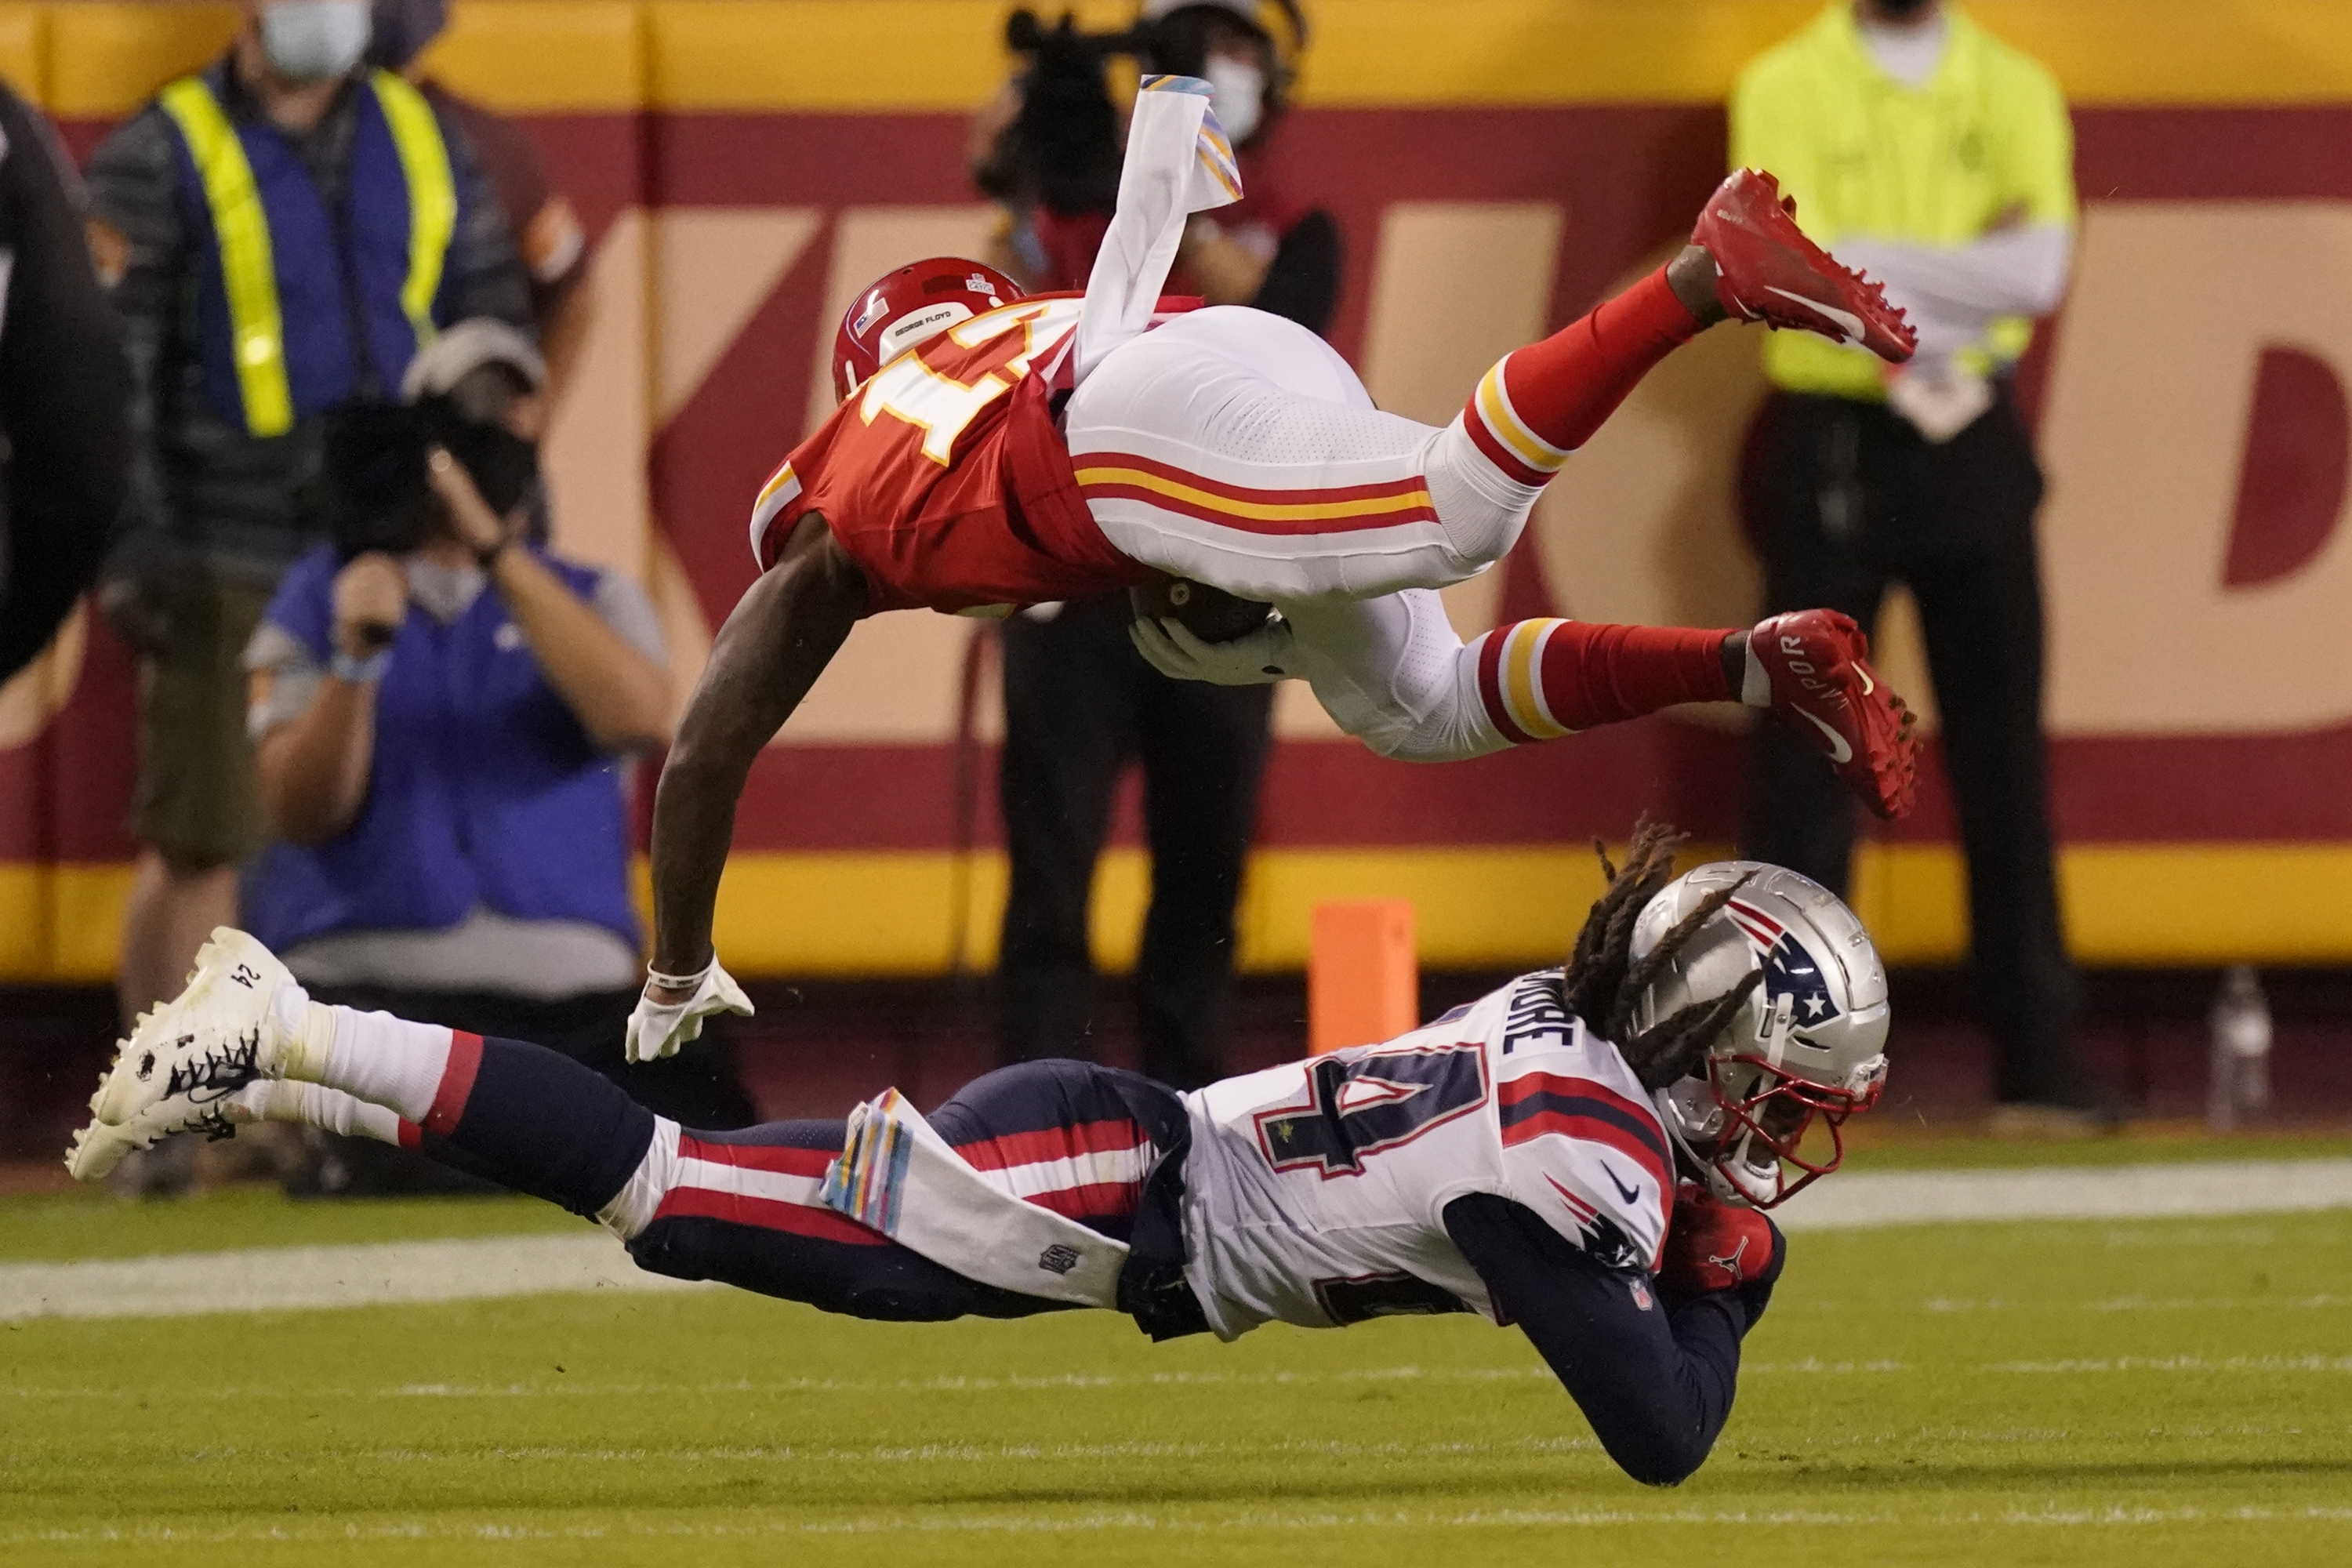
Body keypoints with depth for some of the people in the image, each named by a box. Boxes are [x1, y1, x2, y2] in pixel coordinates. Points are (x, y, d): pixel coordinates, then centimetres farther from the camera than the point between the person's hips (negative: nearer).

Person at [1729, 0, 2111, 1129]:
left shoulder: (2014, 92, 9)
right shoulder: (1786, 91, 2)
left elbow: (2040, 268, -8)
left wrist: (1879, 274, -15)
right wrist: (1966, 273, -16)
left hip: (1973, 443, 2)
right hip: (1829, 437, -2)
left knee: (2004, 756, 3)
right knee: (1805, 759, -3)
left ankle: (2041, 1063, 5)